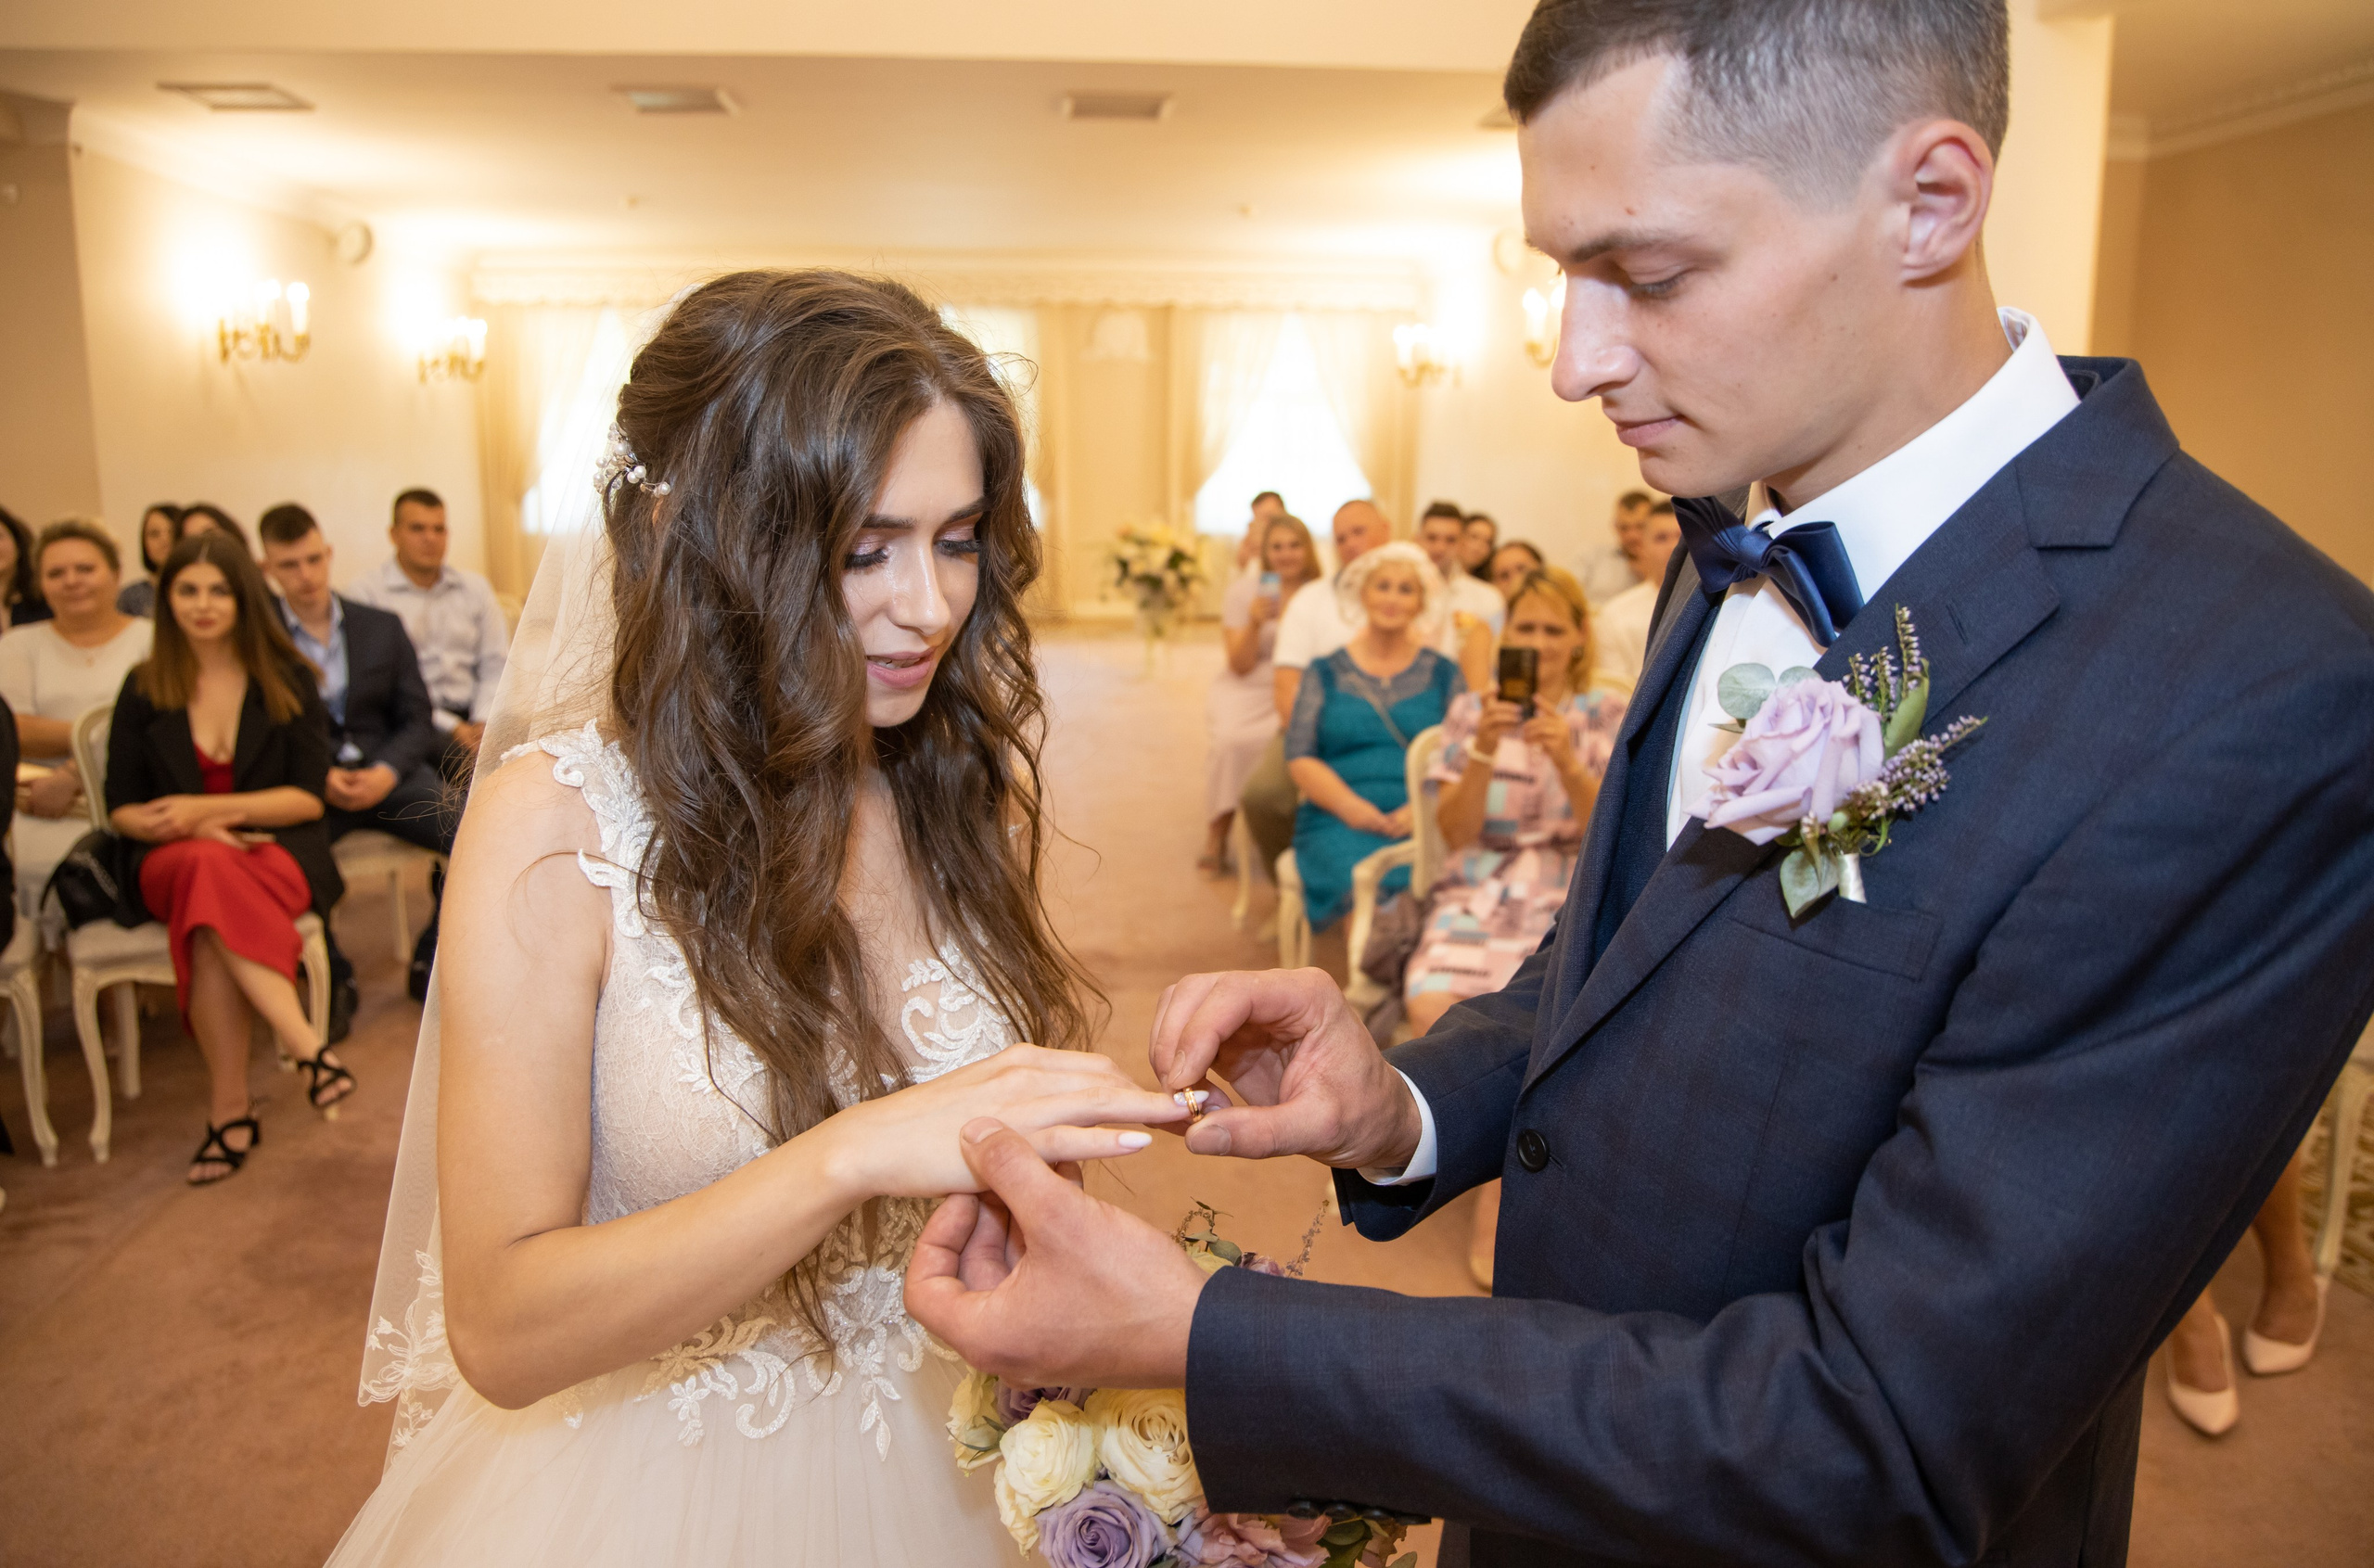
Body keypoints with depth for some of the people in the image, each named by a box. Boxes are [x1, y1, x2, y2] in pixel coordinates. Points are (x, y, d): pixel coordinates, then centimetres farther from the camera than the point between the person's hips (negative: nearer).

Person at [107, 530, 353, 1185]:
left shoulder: (286, 680, 6)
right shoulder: (144, 689, 9)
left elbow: (310, 796, 0)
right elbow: (123, 808, 9)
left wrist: (207, 809, -12)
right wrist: (195, 832, -11)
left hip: (276, 849, -1)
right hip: (175, 859, 1)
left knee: (211, 911, -36)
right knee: (206, 870, -37)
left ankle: (229, 1110, -35)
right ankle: (307, 1047, -42)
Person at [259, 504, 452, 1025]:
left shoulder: (383, 627, 14)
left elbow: (416, 719, 9)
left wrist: (387, 771, -11)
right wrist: (319, 779, -15)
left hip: (386, 772, 2)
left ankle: (430, 962, -1)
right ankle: (332, 977, -10)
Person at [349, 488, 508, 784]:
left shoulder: (475, 587, 19)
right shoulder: (368, 593, 3)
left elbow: (496, 665, 13)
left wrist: (483, 723, -7)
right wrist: (452, 728, -15)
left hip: (472, 716, 5)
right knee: (474, 757, -33)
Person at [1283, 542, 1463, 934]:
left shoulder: (1444, 674, 17)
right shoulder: (1326, 673, 16)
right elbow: (1300, 757, 7)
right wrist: (1349, 805, -10)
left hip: (1424, 822, 1)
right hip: (1339, 818, 0)